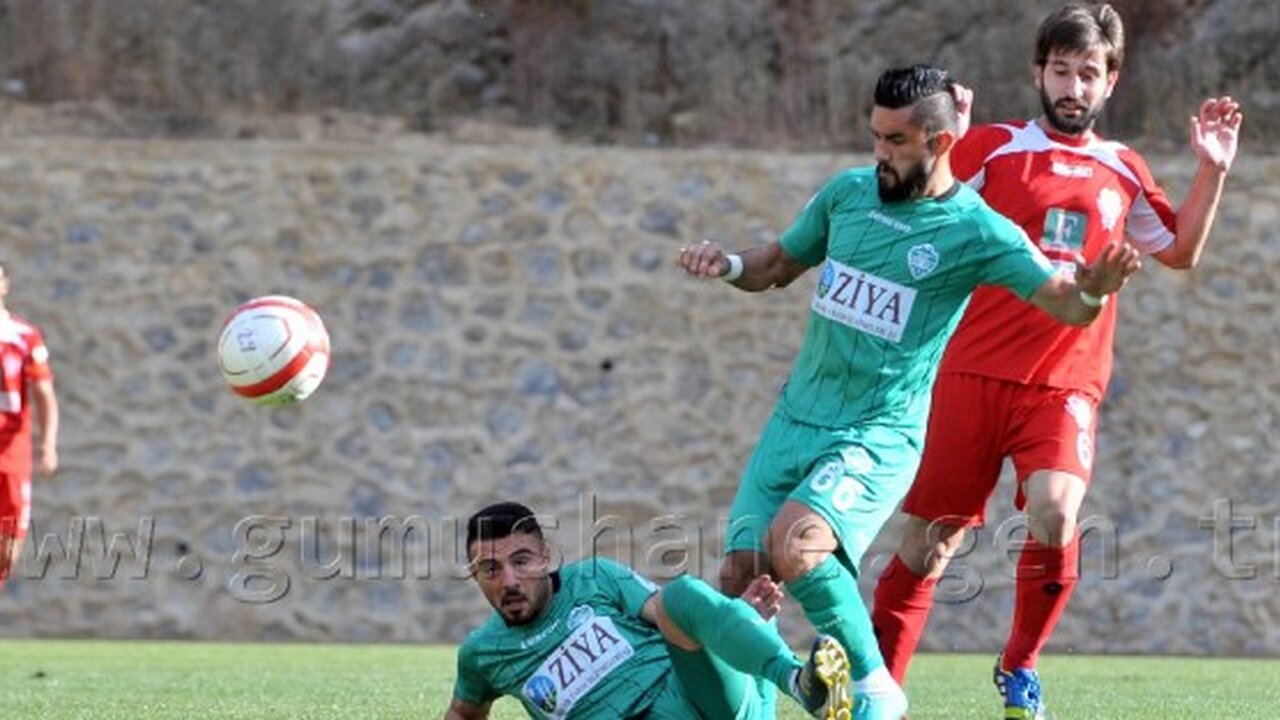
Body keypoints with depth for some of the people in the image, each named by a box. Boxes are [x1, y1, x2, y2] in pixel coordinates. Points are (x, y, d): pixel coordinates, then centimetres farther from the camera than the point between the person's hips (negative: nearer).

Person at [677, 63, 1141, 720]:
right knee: (738, 575, -5)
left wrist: (1094, 289, -36)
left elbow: (1067, 305, -13)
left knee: (792, 544, -29)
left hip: (878, 437, -6)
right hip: (795, 420, 6)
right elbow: (780, 265, 19)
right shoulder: (849, 192, 5)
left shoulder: (976, 230, -10)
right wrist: (729, 265, -2)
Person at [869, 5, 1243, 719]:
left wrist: (1213, 170, 13)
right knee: (930, 540, -1)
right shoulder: (993, 148, 3)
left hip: (1067, 384, 1)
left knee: (1055, 516, -24)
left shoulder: (1123, 171, 13)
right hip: (976, 372, -1)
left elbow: (1181, 251, 24)